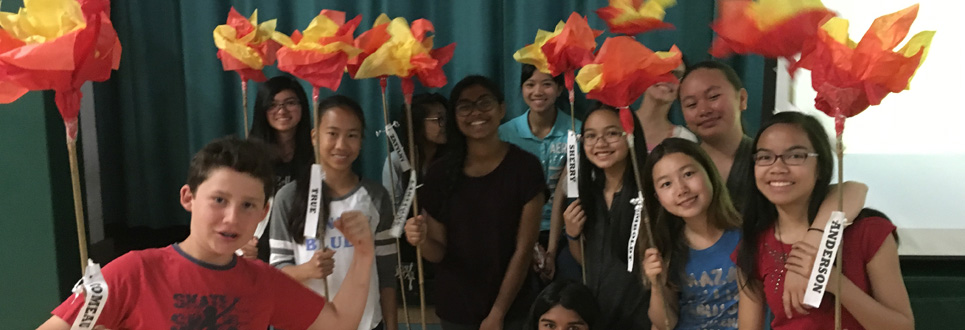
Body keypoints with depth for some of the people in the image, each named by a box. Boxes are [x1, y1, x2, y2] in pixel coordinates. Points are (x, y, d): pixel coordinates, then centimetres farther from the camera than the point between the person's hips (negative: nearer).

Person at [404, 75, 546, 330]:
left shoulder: (525, 166, -11)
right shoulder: (441, 173, -5)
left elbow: (524, 249, -11)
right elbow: (438, 253, -1)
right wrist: (423, 240, -23)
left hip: (512, 309, -2)